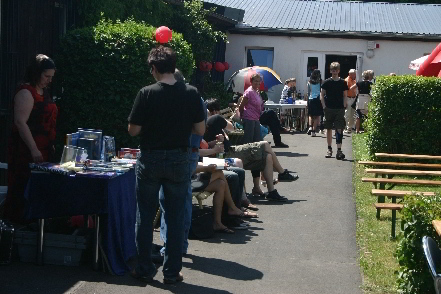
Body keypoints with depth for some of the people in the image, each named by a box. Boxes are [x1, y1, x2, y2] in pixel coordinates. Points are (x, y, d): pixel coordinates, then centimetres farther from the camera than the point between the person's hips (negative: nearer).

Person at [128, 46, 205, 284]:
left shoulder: (146, 94, -11)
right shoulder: (190, 94, -5)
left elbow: (133, 130, -8)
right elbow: (200, 130, -2)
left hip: (150, 160, -1)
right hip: (179, 160, 2)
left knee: (145, 217, 10)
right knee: (175, 218, 9)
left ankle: (145, 270, 17)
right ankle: (172, 271, 14)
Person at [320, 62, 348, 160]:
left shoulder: (343, 83, 4)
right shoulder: (327, 82, 2)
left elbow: (344, 96, 10)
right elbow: (322, 95, 5)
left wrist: (344, 106, -1)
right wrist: (324, 106, -5)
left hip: (339, 109, -1)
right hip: (329, 109, 1)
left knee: (339, 129, -9)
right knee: (329, 129, 9)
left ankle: (339, 150, -14)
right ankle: (329, 149, 21)